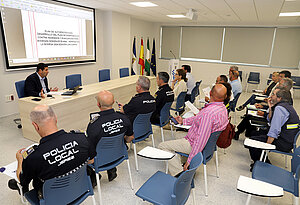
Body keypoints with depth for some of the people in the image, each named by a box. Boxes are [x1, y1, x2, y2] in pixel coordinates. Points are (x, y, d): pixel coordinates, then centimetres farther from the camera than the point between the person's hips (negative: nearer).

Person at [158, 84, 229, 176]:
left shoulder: (208, 112, -34)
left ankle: (180, 174, -5)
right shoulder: (223, 108, -2)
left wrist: (189, 160, -27)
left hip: (194, 144, -10)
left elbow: (201, 140, -34)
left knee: (162, 146, -4)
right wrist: (183, 121, 15)